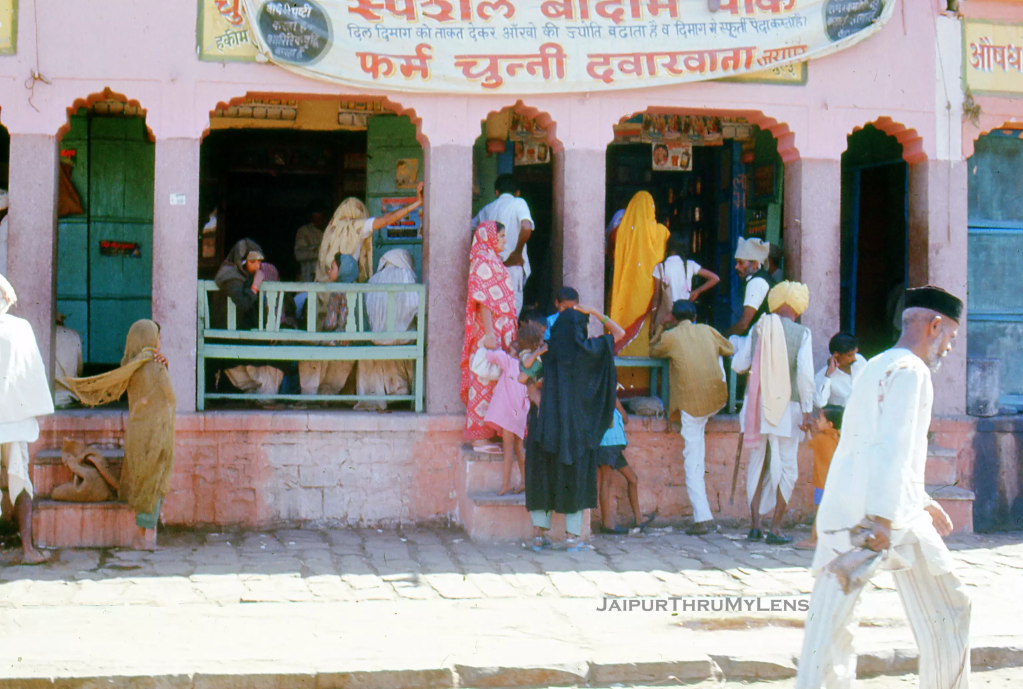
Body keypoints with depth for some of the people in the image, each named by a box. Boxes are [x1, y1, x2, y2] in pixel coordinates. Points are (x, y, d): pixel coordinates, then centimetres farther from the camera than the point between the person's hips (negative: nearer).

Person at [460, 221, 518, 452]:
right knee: (486, 381, -8)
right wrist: (489, 333, -23)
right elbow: (483, 301, -18)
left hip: (498, 332, 10)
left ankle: (480, 434, 12)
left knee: (488, 381, 9)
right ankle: (479, 437, -5)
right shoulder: (483, 262, -11)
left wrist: (509, 333, 21)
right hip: (489, 331, -10)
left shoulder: (492, 261, 19)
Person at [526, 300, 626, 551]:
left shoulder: (548, 350, 4)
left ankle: (539, 533, 8)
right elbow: (619, 333, 7)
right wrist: (595, 313, 9)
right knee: (575, 475, 6)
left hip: (547, 419, 3)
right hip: (575, 424, -2)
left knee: (543, 474, 10)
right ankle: (573, 536, 5)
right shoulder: (586, 349, -4)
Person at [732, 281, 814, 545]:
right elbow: (805, 373, -13)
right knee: (786, 468, 5)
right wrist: (807, 411, -8)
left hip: (757, 405, 3)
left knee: (757, 464, 13)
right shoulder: (801, 334, -5)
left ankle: (755, 524, 12)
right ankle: (775, 529, 4)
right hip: (786, 406, -3)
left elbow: (738, 364, 5)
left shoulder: (758, 330, 3)